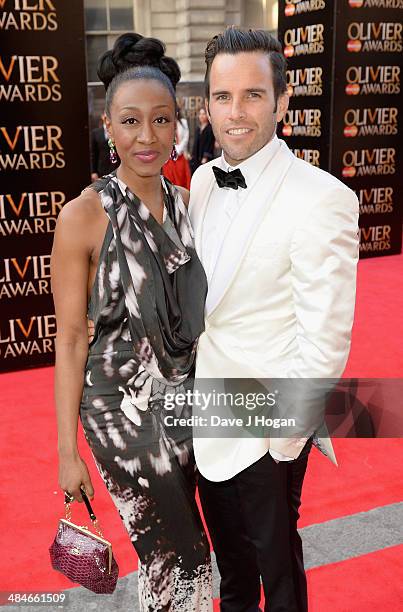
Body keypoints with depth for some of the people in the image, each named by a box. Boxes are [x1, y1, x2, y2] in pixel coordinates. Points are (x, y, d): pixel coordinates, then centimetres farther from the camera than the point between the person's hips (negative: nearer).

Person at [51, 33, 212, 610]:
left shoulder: (186, 202, 0)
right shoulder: (84, 216, -15)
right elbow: (71, 338, -11)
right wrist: (67, 449, -8)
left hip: (184, 397, 5)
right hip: (122, 407, -5)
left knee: (174, 555, 19)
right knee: (181, 561, 7)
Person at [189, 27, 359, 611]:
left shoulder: (322, 198, -22)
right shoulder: (202, 180, 0)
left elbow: (326, 339, -21)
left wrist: (280, 432, -16)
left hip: (267, 430, -6)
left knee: (275, 557, 19)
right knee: (227, 548, 29)